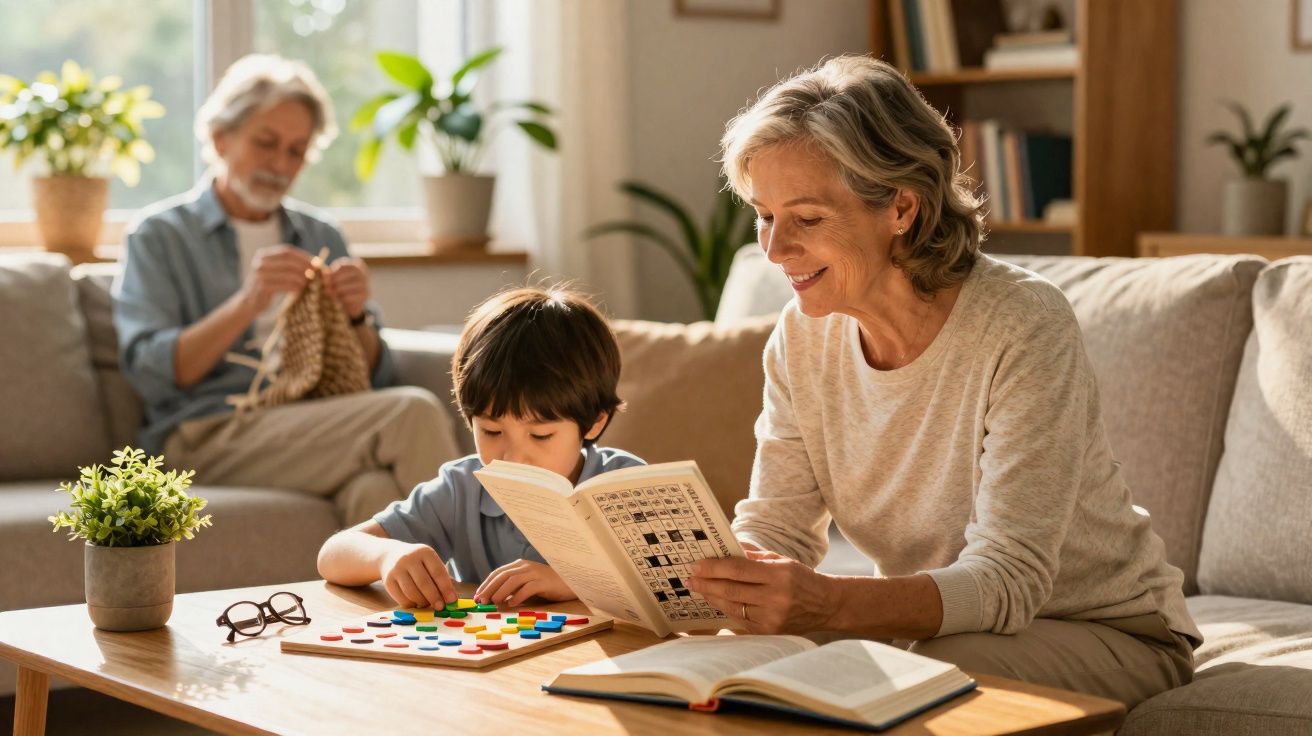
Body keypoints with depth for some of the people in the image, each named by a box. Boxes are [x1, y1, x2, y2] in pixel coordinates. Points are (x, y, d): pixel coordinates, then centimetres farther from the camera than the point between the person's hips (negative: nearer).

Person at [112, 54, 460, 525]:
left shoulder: (322, 237, 23)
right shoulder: (160, 235, 10)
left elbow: (375, 378, 17)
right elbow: (149, 371, -5)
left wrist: (356, 318, -4)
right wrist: (247, 305, -18)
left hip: (319, 429, 4)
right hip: (209, 439, -4)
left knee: (376, 490, -37)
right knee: (413, 413, -30)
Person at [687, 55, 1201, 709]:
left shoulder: (1022, 325, -25)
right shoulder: (802, 336, -5)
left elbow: (1009, 579, -31)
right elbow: (775, 532, -4)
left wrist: (826, 603, -48)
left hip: (1107, 633, -5)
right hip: (925, 626, 5)